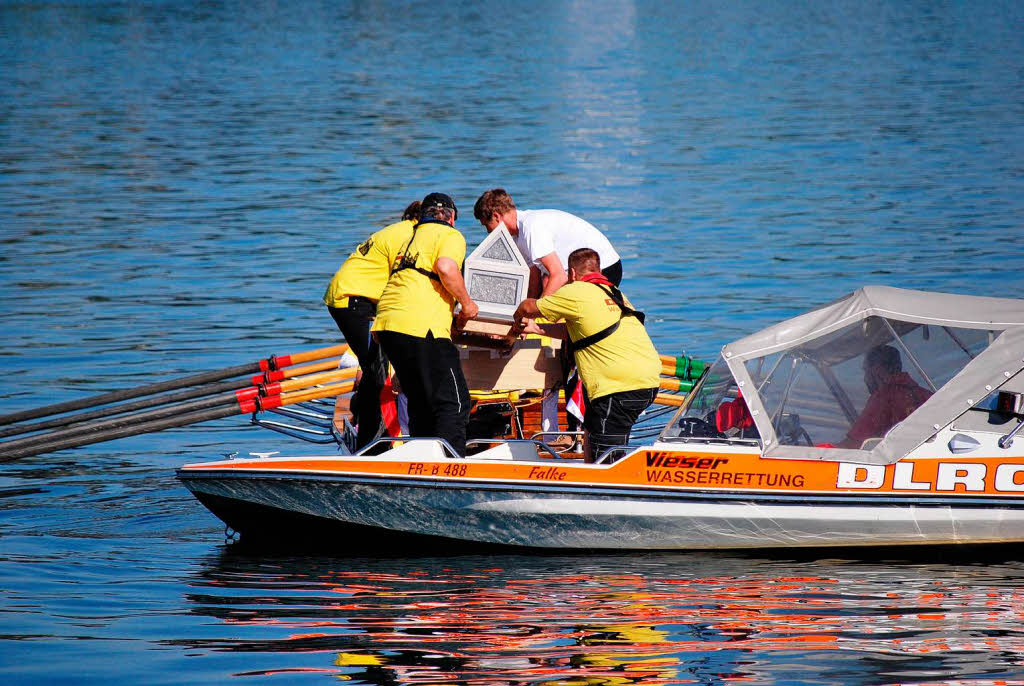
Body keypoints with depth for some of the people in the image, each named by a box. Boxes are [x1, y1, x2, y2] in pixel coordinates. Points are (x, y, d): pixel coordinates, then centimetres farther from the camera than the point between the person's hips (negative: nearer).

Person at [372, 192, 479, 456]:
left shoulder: (409, 240, 29)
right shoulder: (451, 236, 5)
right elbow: (446, 267, -16)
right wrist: (466, 303, -2)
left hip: (386, 325, 8)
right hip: (421, 326, -8)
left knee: (421, 403, 18)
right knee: (454, 403, -6)